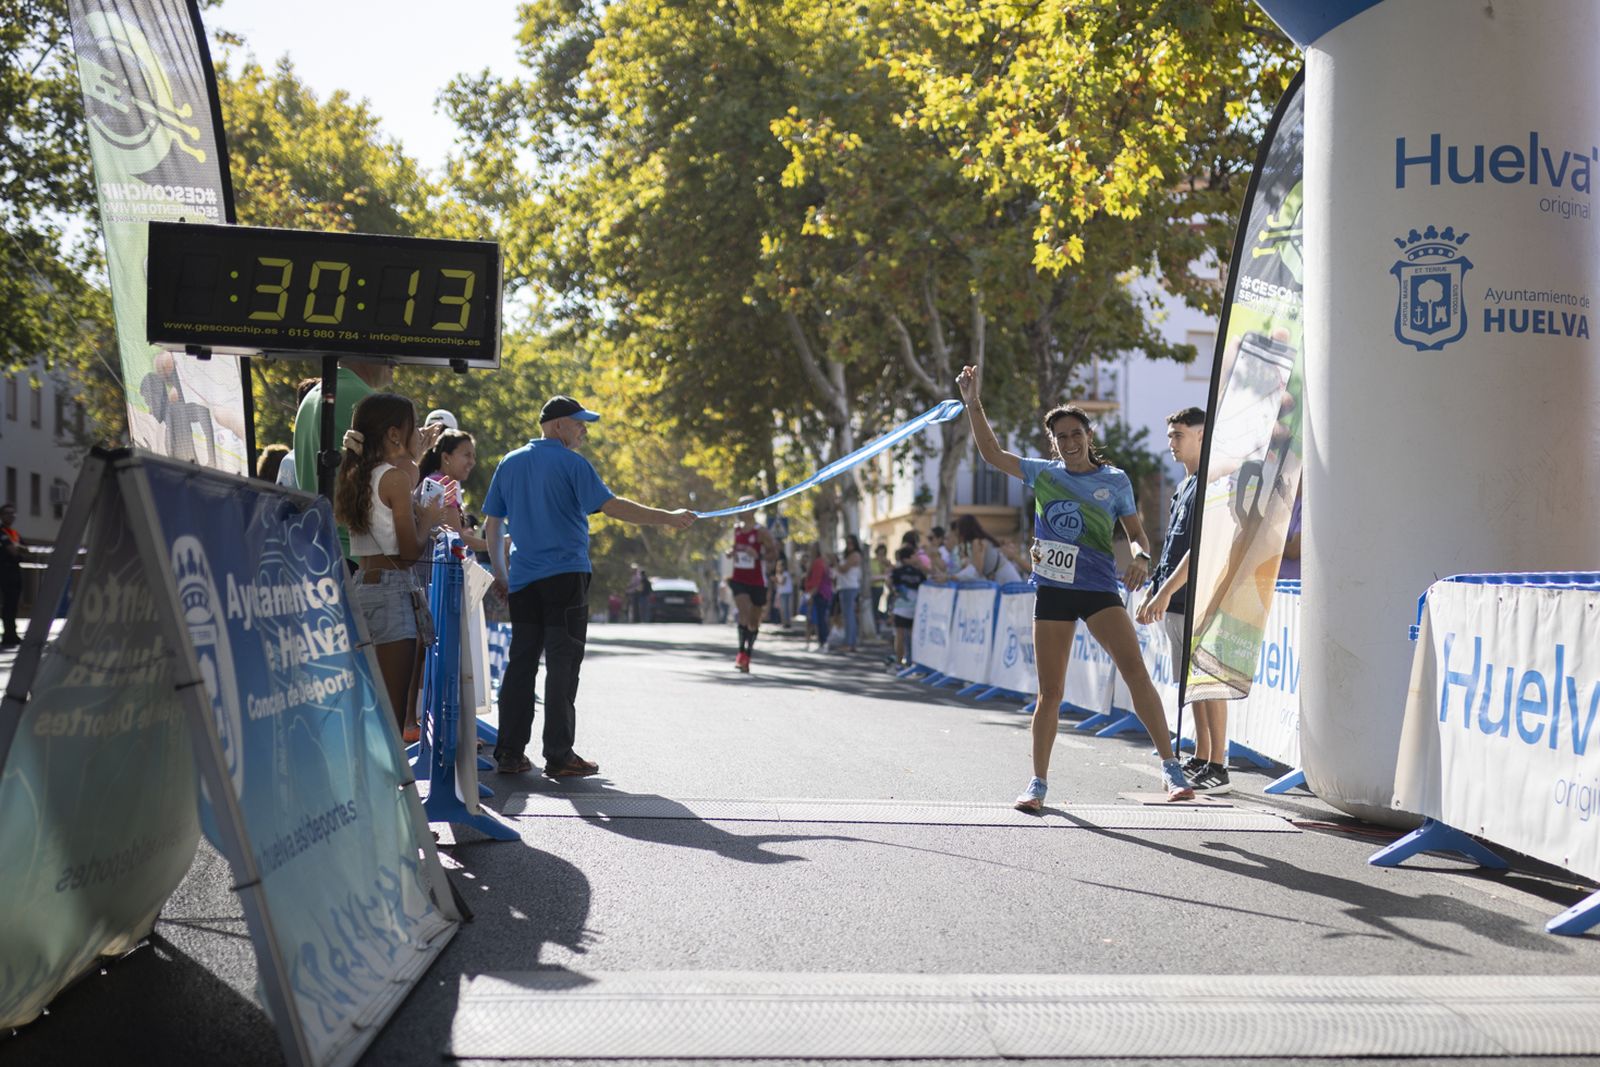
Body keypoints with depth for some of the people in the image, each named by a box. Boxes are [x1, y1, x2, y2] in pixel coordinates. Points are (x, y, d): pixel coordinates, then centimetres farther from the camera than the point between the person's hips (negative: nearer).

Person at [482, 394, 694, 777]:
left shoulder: (510, 463, 12)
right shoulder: (571, 463, -6)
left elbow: (491, 524, 14)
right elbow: (611, 506, -16)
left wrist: (500, 572, 21)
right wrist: (667, 518, -14)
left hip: (522, 580, 6)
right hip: (565, 574, -6)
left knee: (521, 662, 8)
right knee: (562, 666, -2)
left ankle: (509, 753, 8)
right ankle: (558, 756, -2)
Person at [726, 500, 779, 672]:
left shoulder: (761, 532, -10)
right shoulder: (736, 528, 6)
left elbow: (774, 553, -10)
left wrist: (758, 555, -27)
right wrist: (731, 552, 0)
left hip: (757, 582, -2)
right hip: (739, 579, 2)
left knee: (754, 621, 9)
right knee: (743, 613, -19)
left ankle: (748, 654, 25)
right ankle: (742, 652, -23)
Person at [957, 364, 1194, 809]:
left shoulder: (1115, 481, 5)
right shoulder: (1042, 473, 9)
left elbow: (1136, 533, 9)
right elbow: (992, 453, 11)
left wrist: (1140, 557, -13)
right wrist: (973, 403, 4)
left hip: (1099, 589, -1)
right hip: (1052, 590, 1)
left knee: (1135, 670, -17)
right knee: (1050, 693, 4)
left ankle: (1170, 765, -11)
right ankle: (1038, 782, 14)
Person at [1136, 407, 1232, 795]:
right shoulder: (1183, 488, 19)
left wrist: (1166, 591, -21)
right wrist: (1152, 595, 19)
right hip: (1175, 604, 9)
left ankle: (1218, 768, -3)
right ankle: (1201, 760, 19)